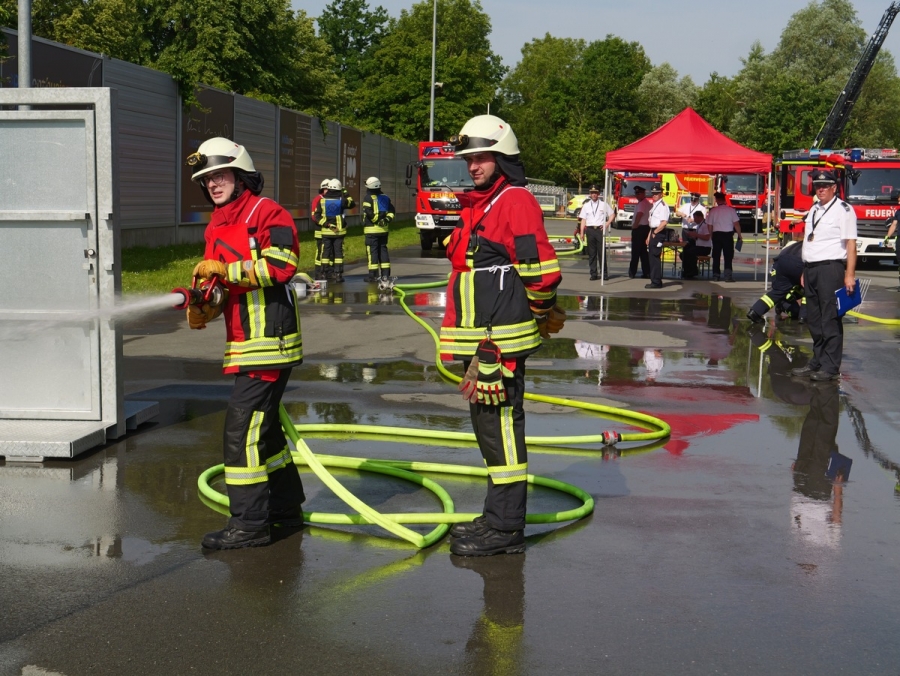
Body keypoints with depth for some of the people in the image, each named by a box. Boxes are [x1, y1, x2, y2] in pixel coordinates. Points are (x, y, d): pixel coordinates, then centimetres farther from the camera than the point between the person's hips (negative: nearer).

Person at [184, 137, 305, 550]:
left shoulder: (267, 214, -9)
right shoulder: (217, 227, 18)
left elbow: (281, 264, -25)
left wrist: (224, 269, -22)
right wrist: (199, 309, 0)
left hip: (269, 342, -10)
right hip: (244, 345, 10)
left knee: (243, 426, -12)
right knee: (263, 425, 18)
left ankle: (249, 523, -6)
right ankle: (286, 510, 31)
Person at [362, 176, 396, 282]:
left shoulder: (368, 198, -8)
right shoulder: (385, 198, 12)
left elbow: (369, 213, -19)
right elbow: (391, 211, 9)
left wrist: (377, 220, -11)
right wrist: (387, 219, 0)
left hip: (371, 229, -6)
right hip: (383, 229, 6)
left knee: (372, 251, -4)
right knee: (383, 250, 12)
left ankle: (374, 275, -5)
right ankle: (385, 273, 12)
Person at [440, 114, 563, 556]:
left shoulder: (516, 201, -12)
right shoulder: (475, 206, 19)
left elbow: (543, 271, -19)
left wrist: (539, 315, -3)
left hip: (503, 341, -10)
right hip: (478, 341, 10)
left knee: (501, 428, -6)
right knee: (488, 428, 17)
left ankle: (505, 529, 1)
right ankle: (497, 516, 28)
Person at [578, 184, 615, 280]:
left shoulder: (603, 204, 7)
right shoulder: (586, 205, 12)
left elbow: (612, 214, 14)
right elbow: (583, 219, 9)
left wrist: (607, 224, 0)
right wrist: (582, 232, 2)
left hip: (600, 229, -2)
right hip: (590, 230, 2)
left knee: (602, 252, -4)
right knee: (591, 253, 2)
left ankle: (604, 273, 1)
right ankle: (593, 273, 7)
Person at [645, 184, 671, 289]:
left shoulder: (663, 206, -13)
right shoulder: (654, 205, 18)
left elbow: (664, 222, -21)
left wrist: (655, 232, -14)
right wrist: (649, 235, 18)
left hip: (659, 233, -10)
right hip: (653, 233, 10)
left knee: (655, 257, -9)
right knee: (652, 257, 11)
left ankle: (656, 282, -5)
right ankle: (654, 281, 18)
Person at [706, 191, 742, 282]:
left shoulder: (713, 211, 0)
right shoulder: (731, 210, -4)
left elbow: (710, 225, 5)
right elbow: (736, 224, -5)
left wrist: (711, 236, 18)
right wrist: (739, 235, 3)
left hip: (716, 234, 1)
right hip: (728, 234, -1)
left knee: (716, 256, 9)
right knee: (728, 255, 4)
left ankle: (716, 275, 11)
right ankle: (728, 274, -7)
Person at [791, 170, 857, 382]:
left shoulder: (843, 210, -6)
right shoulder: (814, 210, 18)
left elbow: (851, 244, -10)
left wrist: (850, 274, -15)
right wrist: (805, 272, 16)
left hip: (830, 268, -8)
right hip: (811, 268, 8)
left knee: (830, 319, -5)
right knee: (814, 319, 12)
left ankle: (830, 367, -2)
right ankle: (817, 362, 20)